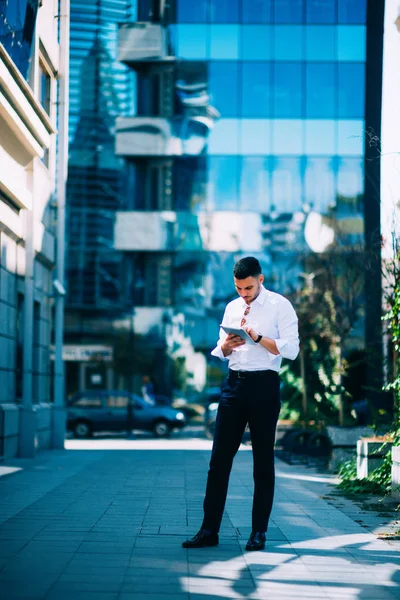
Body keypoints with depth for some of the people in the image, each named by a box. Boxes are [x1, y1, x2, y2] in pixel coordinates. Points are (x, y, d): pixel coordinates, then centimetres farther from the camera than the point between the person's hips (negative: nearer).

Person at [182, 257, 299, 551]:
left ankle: (259, 532, 10)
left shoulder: (280, 306, -1)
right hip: (234, 383, 5)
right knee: (219, 458, 1)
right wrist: (226, 345, -2)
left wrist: (258, 337, -19)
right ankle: (209, 529, 4)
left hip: (264, 385, -5)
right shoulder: (232, 308, 15)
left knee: (263, 461, 3)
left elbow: (291, 350, -10)